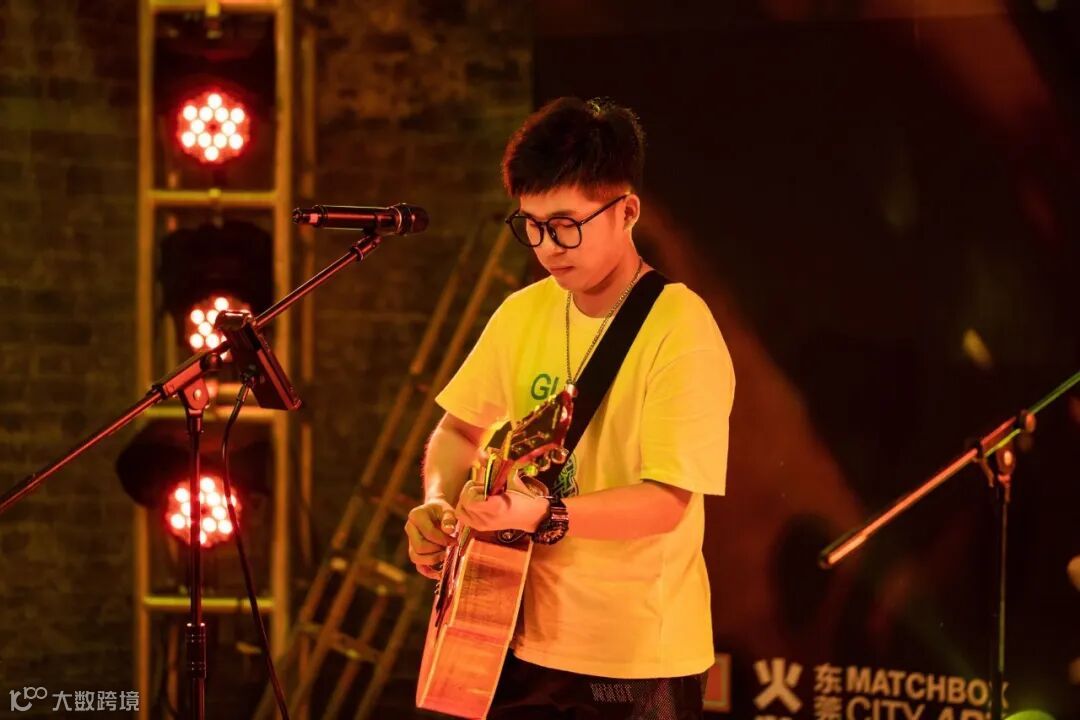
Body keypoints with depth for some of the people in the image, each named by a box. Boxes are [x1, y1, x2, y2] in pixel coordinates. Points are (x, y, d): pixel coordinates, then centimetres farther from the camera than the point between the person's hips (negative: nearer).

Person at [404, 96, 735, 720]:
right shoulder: (524, 313, 3)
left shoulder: (681, 329, -16)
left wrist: (544, 516, -34)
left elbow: (665, 502, -22)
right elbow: (461, 430, 15)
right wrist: (440, 505, -5)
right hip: (525, 641, 6)